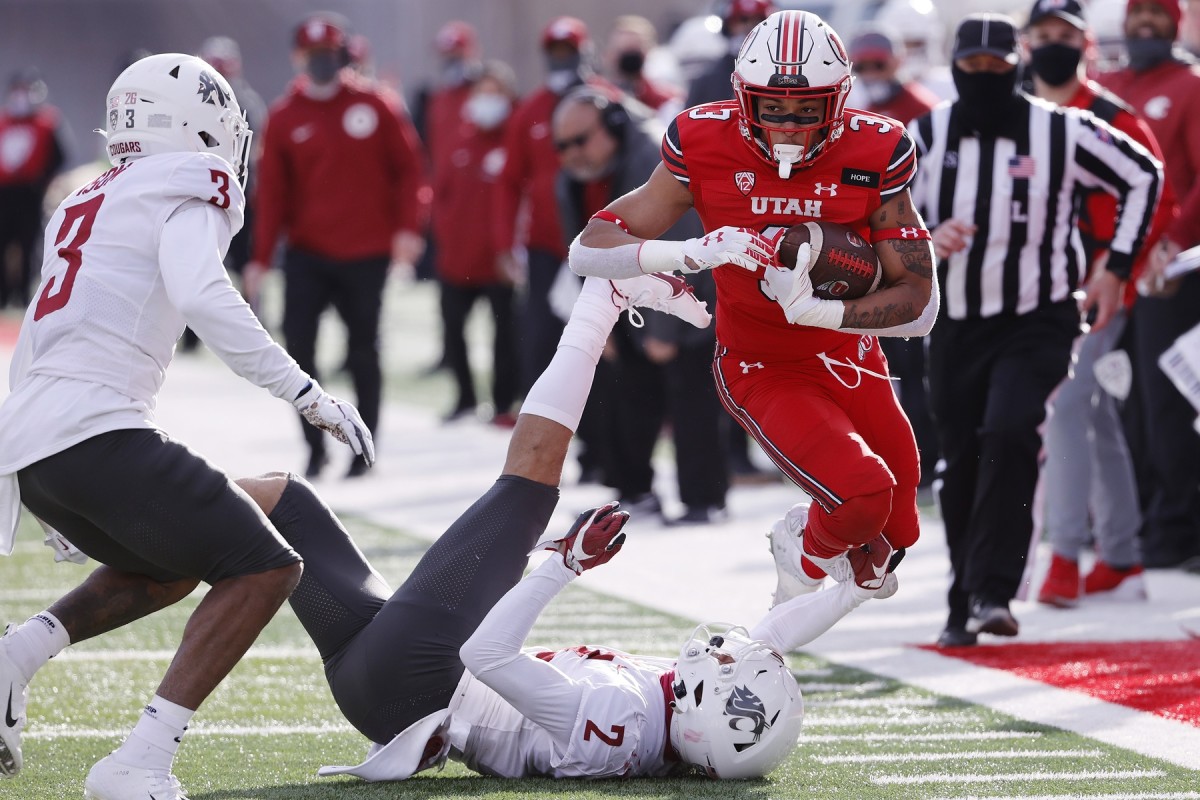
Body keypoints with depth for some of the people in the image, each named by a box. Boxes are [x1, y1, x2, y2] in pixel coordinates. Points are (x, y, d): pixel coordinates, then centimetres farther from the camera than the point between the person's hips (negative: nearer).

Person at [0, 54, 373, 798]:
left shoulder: (85, 206, 25)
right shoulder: (185, 192, 0)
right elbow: (202, 297, -19)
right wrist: (309, 395, -18)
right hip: (97, 431, -9)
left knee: (169, 569, 28)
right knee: (263, 569, -5)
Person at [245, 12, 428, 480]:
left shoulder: (374, 106, -1)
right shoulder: (285, 118, 2)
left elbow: (409, 167, 2)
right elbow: (272, 191, 1)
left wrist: (408, 226, -9)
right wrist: (261, 258, -3)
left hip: (366, 255, -1)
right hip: (307, 253, 1)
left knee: (363, 353, 6)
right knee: (298, 344, -10)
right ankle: (315, 448, 2)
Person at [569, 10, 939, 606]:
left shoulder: (872, 154, -16)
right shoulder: (706, 147, -19)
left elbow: (919, 304, -15)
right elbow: (588, 249, -17)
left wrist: (814, 310, -31)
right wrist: (692, 253, -34)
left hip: (850, 355, 4)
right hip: (762, 373, -3)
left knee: (894, 534, 14)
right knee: (861, 496, -25)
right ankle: (802, 560, 8)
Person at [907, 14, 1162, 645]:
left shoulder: (1061, 131, -6)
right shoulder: (927, 137, 0)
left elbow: (1143, 176, 5)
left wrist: (1116, 270, 2)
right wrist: (926, 240, -20)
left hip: (1038, 324, -3)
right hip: (956, 326, 3)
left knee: (1009, 434, -25)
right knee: (960, 467, 5)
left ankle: (991, 592, -25)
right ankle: (966, 609, 20)